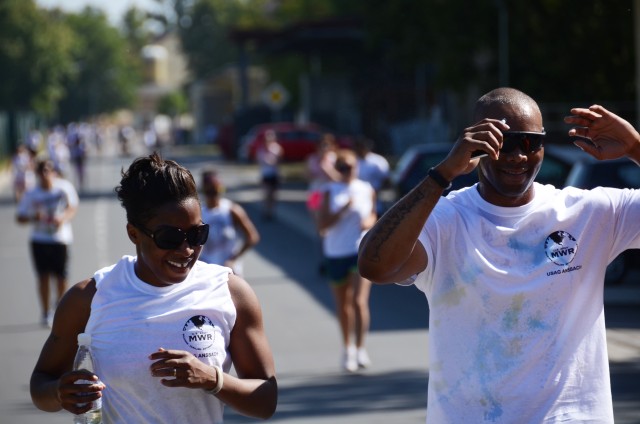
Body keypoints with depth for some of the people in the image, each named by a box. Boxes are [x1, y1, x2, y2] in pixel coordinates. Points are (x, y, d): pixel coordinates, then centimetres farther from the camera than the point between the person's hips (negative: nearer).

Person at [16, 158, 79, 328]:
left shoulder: (64, 187, -6)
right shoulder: (31, 194, -5)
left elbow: (72, 207, 1)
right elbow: (19, 217, -2)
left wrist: (63, 219, -19)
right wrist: (33, 217, -22)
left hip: (61, 239, 0)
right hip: (39, 239, 0)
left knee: (61, 277, 0)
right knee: (43, 277, 0)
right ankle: (46, 313, 12)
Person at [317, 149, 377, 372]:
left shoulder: (367, 190, 3)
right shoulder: (331, 191, 0)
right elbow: (322, 224, -8)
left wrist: (369, 221, -5)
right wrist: (344, 209, -20)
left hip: (362, 251, -1)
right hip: (336, 253, 1)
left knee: (359, 301, -15)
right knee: (343, 305, 11)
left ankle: (360, 348, -10)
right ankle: (348, 348, 27)